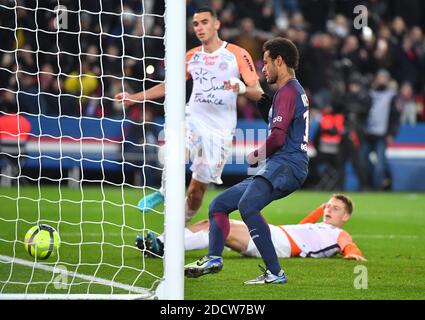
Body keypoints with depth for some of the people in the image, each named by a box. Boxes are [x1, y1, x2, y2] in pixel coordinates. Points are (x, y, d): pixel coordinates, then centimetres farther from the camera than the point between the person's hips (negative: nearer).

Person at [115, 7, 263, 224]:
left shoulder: (237, 54, -2)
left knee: (198, 189, 0)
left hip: (220, 130, -2)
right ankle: (164, 192, -9)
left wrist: (241, 88, -26)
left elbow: (257, 92, -4)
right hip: (193, 119, 2)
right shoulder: (191, 57, 10)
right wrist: (134, 97, 14)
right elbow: (167, 86, 21)